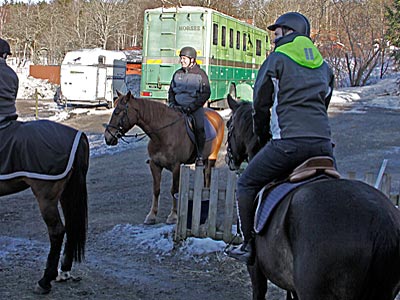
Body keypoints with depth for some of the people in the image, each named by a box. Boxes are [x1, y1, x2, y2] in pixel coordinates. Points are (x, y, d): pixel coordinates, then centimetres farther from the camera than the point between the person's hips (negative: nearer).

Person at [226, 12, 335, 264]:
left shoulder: (277, 59, 5)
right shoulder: (324, 66, 22)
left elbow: (260, 105, 9)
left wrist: (262, 136, 24)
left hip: (288, 142, -5)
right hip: (323, 144, 6)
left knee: (247, 185, 10)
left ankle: (249, 245, 8)